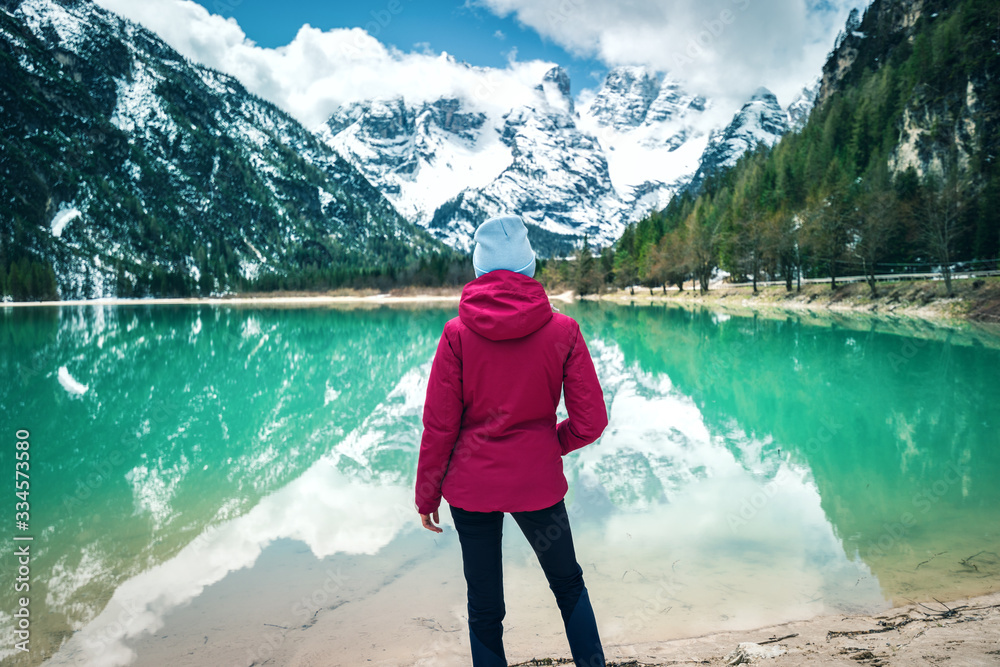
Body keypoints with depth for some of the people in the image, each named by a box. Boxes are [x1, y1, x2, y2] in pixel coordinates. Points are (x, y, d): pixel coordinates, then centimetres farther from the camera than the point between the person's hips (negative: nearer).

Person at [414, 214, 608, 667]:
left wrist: (427, 496, 6)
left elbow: (438, 426, -6)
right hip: (538, 481, 0)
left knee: (484, 606, 14)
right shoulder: (563, 330, -8)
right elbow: (590, 422, -7)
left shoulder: (457, 332, -9)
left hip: (471, 483, 0)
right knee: (568, 582, 23)